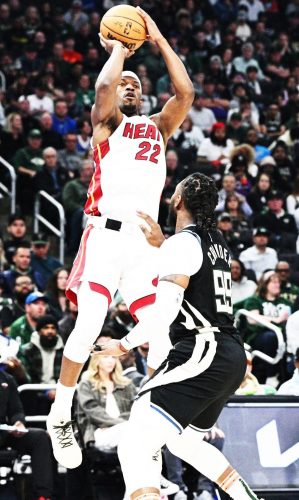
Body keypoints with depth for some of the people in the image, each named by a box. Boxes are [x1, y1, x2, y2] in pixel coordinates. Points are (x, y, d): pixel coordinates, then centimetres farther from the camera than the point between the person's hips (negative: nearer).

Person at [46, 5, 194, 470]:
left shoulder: (158, 127, 23)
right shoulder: (106, 123, 11)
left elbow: (185, 92, 5)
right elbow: (103, 87, -12)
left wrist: (158, 39, 9)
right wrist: (119, 51, 5)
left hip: (146, 239, 5)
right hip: (107, 233, -5)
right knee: (89, 324, -14)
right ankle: (60, 416, -6)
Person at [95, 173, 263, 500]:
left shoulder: (182, 242, -9)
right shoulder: (217, 242, 17)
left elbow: (165, 313, -17)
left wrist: (124, 345, -6)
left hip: (201, 355, -9)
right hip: (232, 357, 9)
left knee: (134, 449, -19)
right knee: (183, 442, 31)